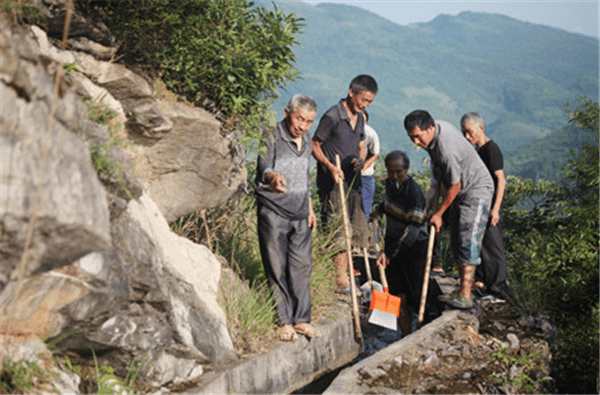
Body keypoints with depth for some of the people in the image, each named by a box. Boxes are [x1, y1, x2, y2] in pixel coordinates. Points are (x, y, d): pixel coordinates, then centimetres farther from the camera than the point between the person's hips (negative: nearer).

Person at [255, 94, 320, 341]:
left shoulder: (306, 141, 12)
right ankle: (284, 321, 8)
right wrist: (272, 177, -50)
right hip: (274, 212, -6)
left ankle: (301, 319, 17)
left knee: (302, 267, 8)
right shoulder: (271, 137, -10)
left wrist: (310, 209, 22)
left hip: (300, 214, 6)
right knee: (277, 269, -1)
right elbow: (264, 167, -27)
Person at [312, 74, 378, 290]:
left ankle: (345, 274, 19)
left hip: (352, 181, 8)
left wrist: (360, 160, -2)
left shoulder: (359, 118, 10)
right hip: (333, 182, -8)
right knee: (340, 231, -9)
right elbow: (314, 145, -9)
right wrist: (330, 166, -22)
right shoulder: (332, 116, -13)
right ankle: (341, 280, -2)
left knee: (357, 228, 9)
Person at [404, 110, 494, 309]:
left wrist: (439, 214, -10)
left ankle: (465, 296, -17)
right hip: (463, 192, 10)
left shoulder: (447, 149, -32)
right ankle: (462, 290, 12)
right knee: (456, 241, 8)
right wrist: (438, 187, 24)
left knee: (468, 241, -16)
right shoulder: (436, 125, -3)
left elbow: (455, 185, -21)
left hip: (477, 190, -10)